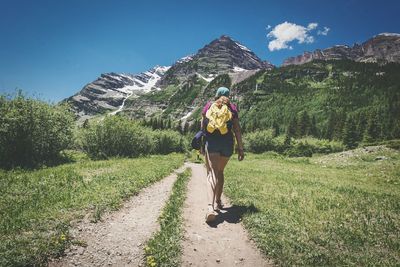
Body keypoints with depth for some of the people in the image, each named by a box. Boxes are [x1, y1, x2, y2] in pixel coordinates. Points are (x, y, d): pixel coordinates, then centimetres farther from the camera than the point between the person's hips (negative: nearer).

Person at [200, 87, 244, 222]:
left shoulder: (208, 106, 9)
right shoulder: (232, 107, 7)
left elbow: (202, 127, 9)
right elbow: (237, 129, 1)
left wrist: (202, 145, 19)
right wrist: (240, 148, 2)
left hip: (211, 142, -1)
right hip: (227, 143, 1)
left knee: (211, 174, -9)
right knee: (220, 172, 20)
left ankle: (210, 206, -28)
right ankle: (217, 202, 30)